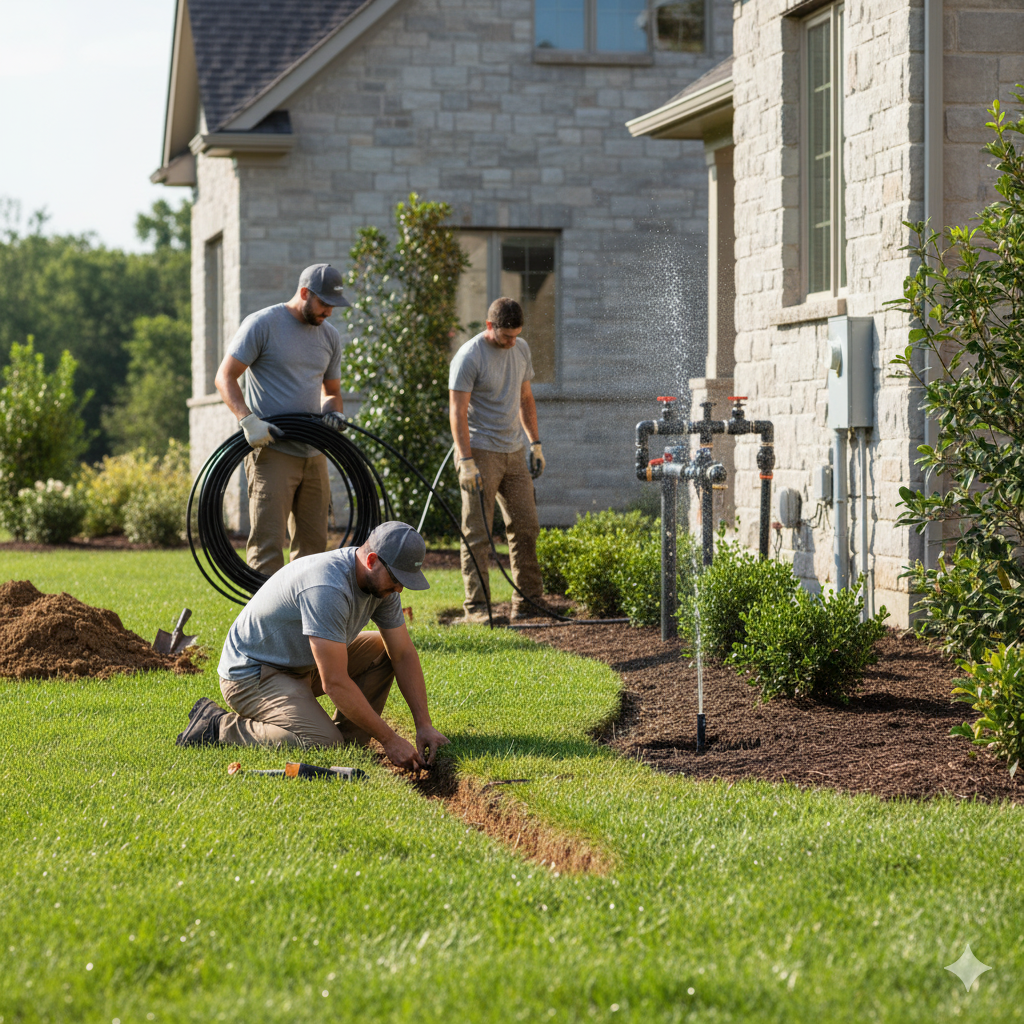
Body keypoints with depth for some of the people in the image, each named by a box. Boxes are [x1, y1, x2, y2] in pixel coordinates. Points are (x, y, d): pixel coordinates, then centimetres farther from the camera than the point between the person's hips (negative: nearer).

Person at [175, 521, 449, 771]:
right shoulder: (327, 589, -33)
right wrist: (389, 740, -27)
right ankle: (219, 727, -12)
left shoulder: (381, 582, -4)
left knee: (383, 650, 3)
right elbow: (335, 683, -32)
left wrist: (424, 725, -6)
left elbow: (404, 655, 4)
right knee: (322, 744, -27)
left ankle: (348, 741, 1)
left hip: (302, 665, 10)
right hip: (251, 674, -10)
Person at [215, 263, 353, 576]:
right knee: (268, 542, -11)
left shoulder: (329, 337, 14)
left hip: (314, 454, 7)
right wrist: (248, 420, -22)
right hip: (272, 451, -7)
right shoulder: (262, 324, -5)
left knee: (313, 543, 8)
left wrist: (333, 412, 1)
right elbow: (225, 377, -7)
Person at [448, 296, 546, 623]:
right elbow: (457, 412, -17)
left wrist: (535, 443, 15)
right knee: (477, 533, -5)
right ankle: (475, 605, -2)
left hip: (514, 452, 7)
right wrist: (466, 462, -23)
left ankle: (527, 601, 13)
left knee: (526, 526, 7)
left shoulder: (521, 350, 8)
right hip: (481, 452, -7)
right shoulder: (469, 357, -14)